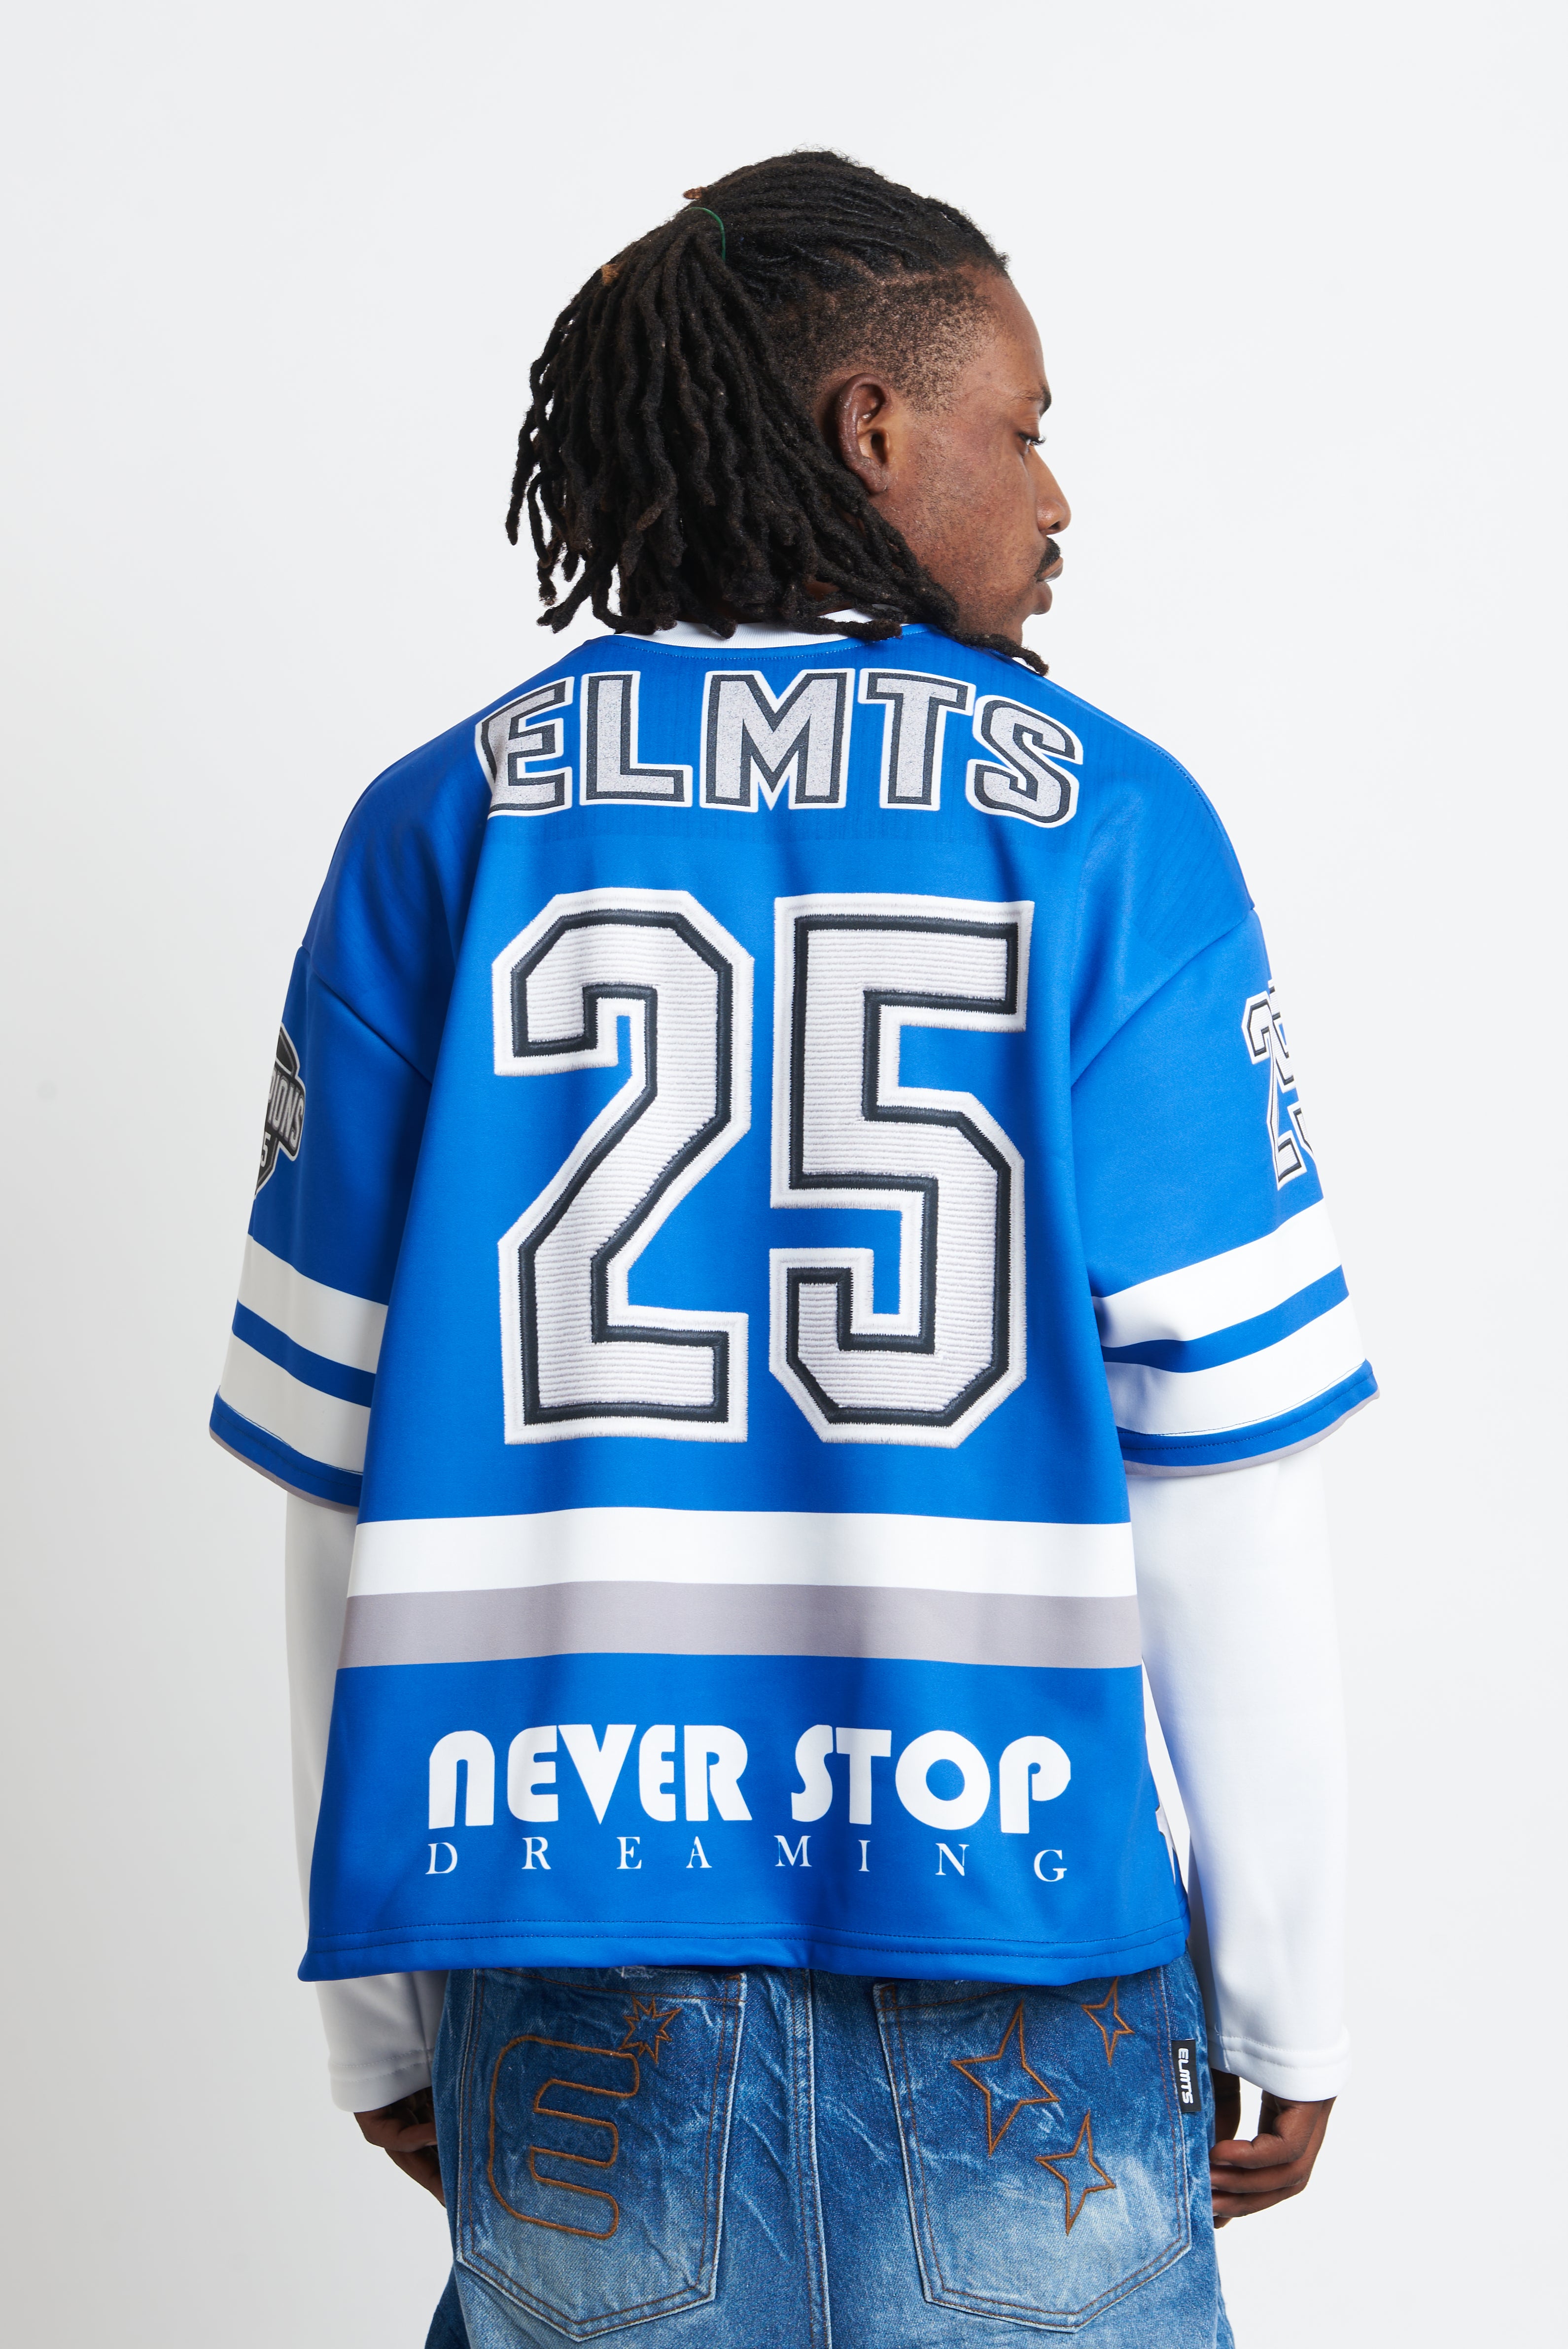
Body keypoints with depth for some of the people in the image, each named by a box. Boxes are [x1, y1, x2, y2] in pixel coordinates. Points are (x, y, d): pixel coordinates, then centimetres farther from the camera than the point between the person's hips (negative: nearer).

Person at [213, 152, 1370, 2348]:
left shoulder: (439, 830, 0)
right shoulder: (1109, 826, -6)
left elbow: (348, 1466, 0)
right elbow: (1223, 1463, -7)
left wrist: (373, 1997, 9)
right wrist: (1286, 1990, 3)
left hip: (578, 1959, 2)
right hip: (1013, 1953, -1)